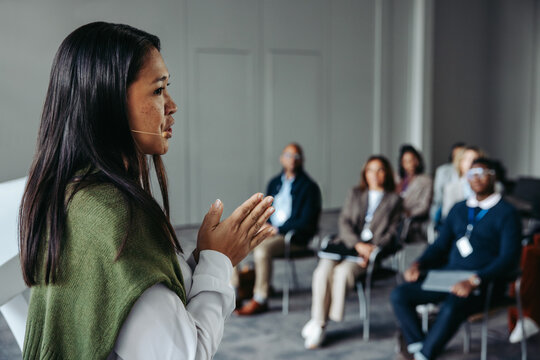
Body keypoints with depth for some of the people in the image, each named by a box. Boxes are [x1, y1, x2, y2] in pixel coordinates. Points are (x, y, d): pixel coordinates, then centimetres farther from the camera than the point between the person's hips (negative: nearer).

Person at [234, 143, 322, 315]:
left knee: (262, 249, -34)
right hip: (269, 231, 7)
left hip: (294, 237, -7)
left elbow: (306, 222, -11)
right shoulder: (275, 183, 16)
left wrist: (278, 229, -15)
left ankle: (260, 300, -22)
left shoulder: (309, 187, -4)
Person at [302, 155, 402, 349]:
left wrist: (373, 248, -12)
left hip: (373, 249, -2)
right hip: (347, 243, 3)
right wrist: (358, 244, -9)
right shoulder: (355, 194, 23)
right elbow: (344, 222, 9)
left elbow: (392, 232, 6)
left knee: (343, 271, -32)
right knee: (323, 270, -28)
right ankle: (318, 326, -22)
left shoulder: (394, 199, 16)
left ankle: (318, 320, -18)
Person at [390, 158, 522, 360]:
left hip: (483, 284, -6)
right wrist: (419, 264, -1)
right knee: (399, 295, -14)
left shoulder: (506, 213, -1)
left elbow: (509, 258, -12)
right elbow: (440, 245, 20)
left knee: (451, 307, -37)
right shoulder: (459, 209, 18)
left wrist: (475, 280, -27)